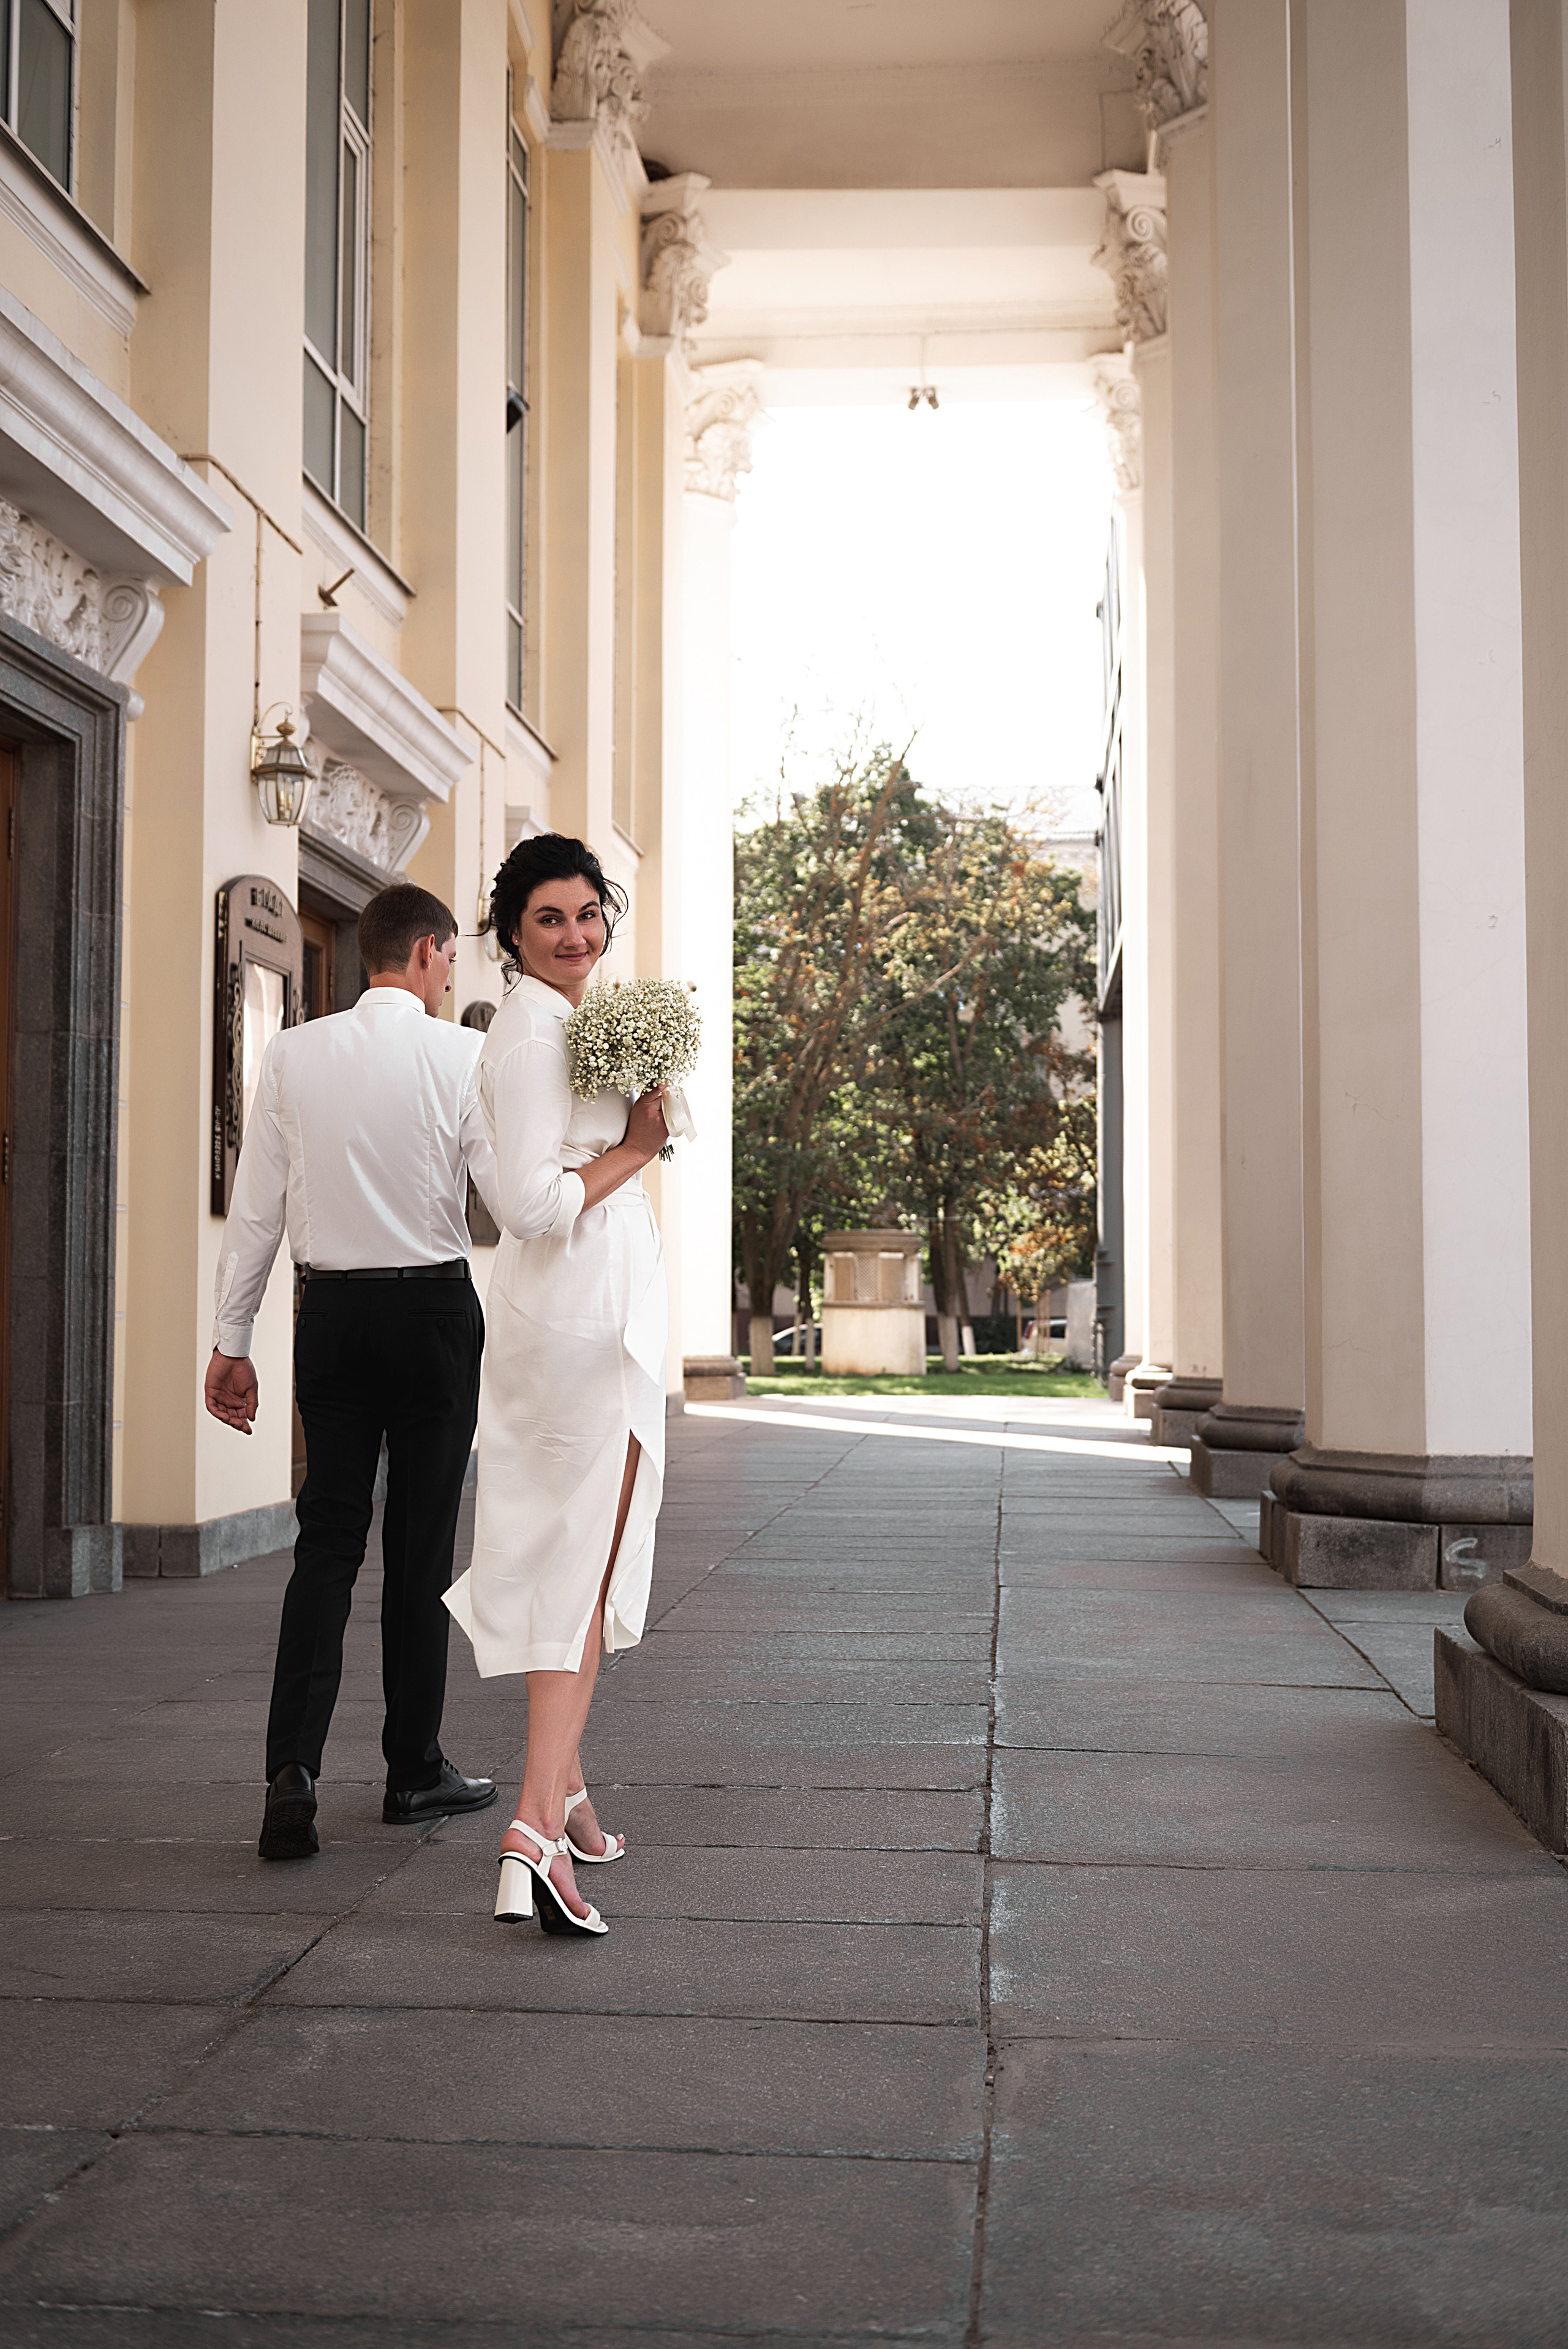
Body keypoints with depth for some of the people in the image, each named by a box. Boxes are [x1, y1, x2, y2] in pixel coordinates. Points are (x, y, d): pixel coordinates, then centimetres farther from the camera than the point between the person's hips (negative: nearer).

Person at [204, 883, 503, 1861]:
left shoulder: (294, 1054, 0)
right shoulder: (463, 1055, -8)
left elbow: (257, 1205, 2)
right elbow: (512, 1194, -14)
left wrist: (232, 1338, 7)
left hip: (332, 1313, 3)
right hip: (435, 1308, -2)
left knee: (328, 1540, 8)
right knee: (422, 1547, 8)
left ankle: (294, 1770, -6)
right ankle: (415, 1770, 18)